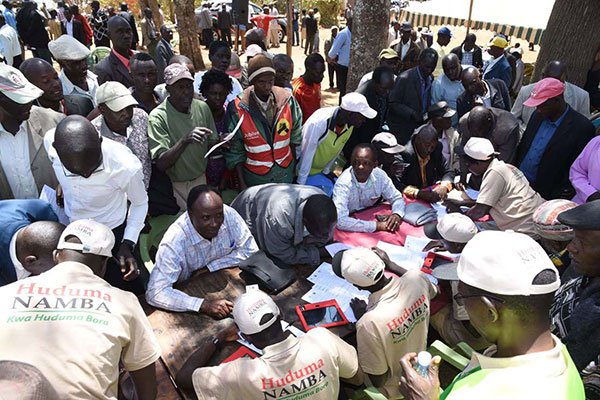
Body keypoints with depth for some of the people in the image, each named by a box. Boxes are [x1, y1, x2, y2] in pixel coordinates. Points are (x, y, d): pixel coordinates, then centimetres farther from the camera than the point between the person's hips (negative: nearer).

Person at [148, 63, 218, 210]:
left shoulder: (202, 107, -3)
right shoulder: (158, 117, -18)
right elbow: (161, 164, -24)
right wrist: (185, 140, -37)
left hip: (202, 179, 4)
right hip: (176, 187, -4)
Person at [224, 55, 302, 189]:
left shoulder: (287, 100, -12)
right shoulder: (237, 109, -18)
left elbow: (295, 137, 2)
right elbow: (235, 152, -10)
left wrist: (294, 166, 6)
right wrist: (242, 184, -8)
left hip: (286, 172, 3)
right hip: (255, 177, -2)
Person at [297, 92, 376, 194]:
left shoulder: (350, 125, -14)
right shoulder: (318, 122, -35)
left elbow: (337, 150, 2)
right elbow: (307, 155, -27)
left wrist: (326, 171, 11)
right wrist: (301, 183, -19)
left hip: (320, 169, 6)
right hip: (303, 169, -6)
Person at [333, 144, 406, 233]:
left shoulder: (380, 175, -12)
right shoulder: (342, 184, -27)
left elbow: (397, 198, 2)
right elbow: (340, 221, -36)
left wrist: (397, 214, -20)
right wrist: (377, 225, -35)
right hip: (349, 232, -4)